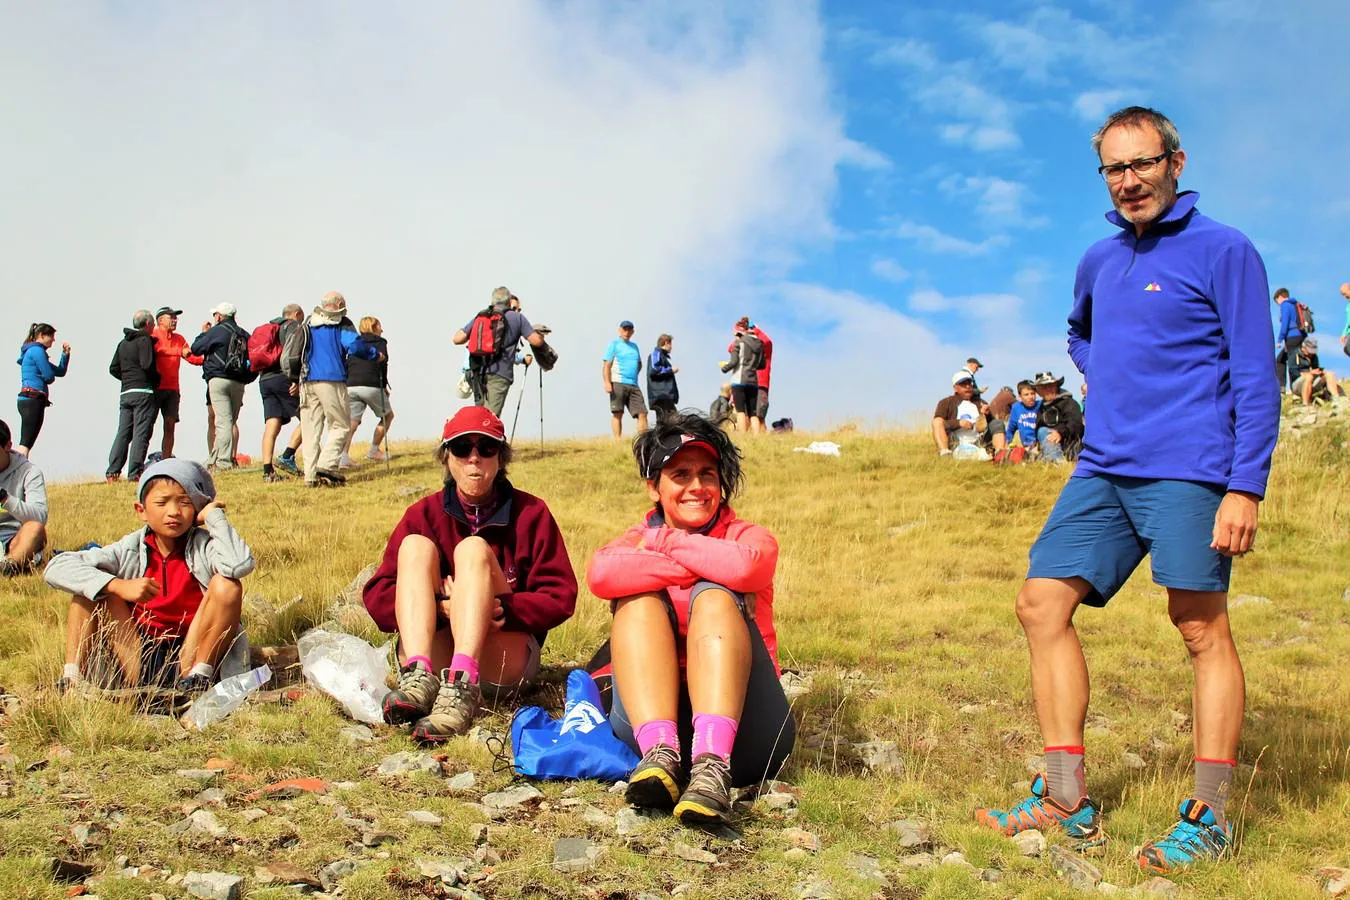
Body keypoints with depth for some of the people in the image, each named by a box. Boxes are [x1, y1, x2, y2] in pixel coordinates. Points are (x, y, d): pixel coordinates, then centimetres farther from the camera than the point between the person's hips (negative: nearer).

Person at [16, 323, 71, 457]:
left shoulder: (32, 350, 25)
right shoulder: (37, 350, -6)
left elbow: (60, 372, 24)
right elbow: (49, 377, -11)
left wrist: (65, 354, 12)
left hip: (27, 400, 10)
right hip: (33, 400, -10)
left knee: (25, 443, 8)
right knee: (26, 443, -18)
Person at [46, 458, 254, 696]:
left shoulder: (203, 546, -5)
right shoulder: (131, 550, 2)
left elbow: (240, 564, -31)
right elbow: (56, 568, -9)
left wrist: (214, 515, -15)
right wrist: (119, 586, -23)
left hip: (187, 662, -2)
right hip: (136, 665, 3)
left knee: (227, 585, -21)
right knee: (91, 588, -5)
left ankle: (199, 676, -19)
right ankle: (71, 678, -14)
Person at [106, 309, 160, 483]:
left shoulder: (123, 343, 19)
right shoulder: (145, 340, -6)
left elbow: (113, 369, 17)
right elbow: (147, 365, -19)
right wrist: (158, 379, -3)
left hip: (125, 393, 7)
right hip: (144, 392, -7)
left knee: (123, 433, 9)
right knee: (141, 433, -7)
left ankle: (112, 472, 3)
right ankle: (134, 473, -11)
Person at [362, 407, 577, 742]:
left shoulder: (530, 513, 7)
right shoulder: (423, 515, 9)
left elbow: (561, 597, -1)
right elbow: (376, 597, 0)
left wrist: (505, 609, -19)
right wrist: (440, 608, -18)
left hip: (505, 661, -1)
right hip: (434, 655, 2)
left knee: (474, 548, -19)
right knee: (416, 545, -14)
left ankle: (463, 684, -43)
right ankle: (419, 676, -38)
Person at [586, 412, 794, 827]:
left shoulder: (749, 537, 11)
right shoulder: (637, 540, 15)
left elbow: (743, 567, -18)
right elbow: (600, 574, -13)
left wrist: (663, 542, -4)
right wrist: (702, 567, -11)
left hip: (738, 716, -1)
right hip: (652, 714, 1)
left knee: (714, 596, -21)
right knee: (640, 595, -15)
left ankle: (713, 763, -43)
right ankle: (660, 751, -38)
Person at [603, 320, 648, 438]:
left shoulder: (634, 346, 23)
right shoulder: (614, 344, 5)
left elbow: (639, 364, 35)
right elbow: (606, 365, -4)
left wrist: (633, 374, 16)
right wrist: (607, 383, -16)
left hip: (633, 385, 6)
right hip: (618, 383, -6)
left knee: (642, 413, -4)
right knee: (617, 414, -6)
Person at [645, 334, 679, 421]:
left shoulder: (663, 355, 27)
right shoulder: (656, 353, -1)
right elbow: (653, 369, -16)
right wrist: (670, 370, -8)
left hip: (666, 396, 10)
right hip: (661, 395, -10)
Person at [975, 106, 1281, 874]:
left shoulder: (1224, 251, -2)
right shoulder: (1100, 261, 17)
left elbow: (1256, 380, -8)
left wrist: (1246, 487, -16)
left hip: (1186, 472, -7)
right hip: (1103, 471, 7)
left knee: (1203, 629, -4)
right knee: (1043, 603, 1)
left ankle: (1211, 817, 5)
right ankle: (1068, 801, 7)